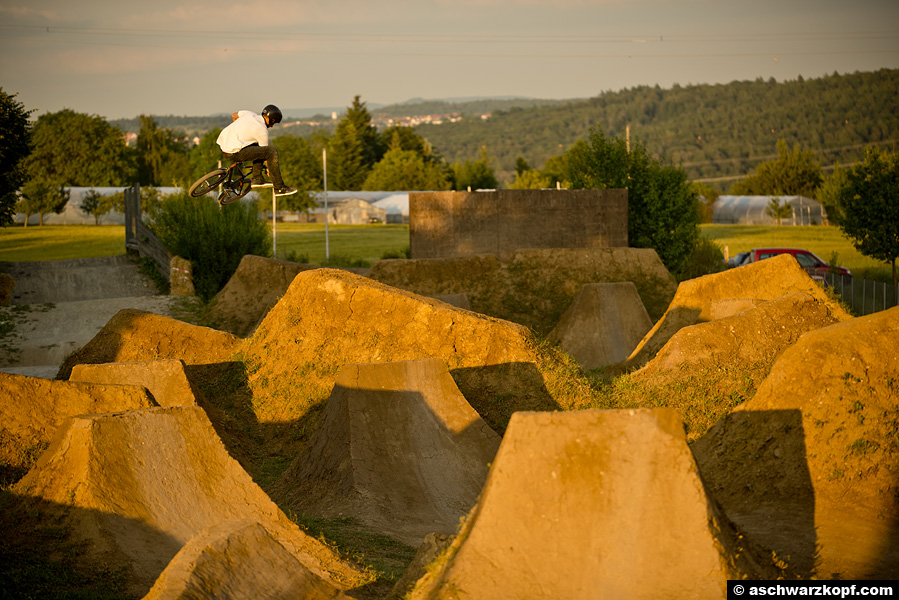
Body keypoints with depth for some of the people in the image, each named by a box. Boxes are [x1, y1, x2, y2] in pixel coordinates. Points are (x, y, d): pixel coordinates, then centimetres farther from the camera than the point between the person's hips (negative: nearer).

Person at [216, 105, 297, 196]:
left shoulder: (250, 114, 12)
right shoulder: (262, 130, -6)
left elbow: (233, 116, 32)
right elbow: (266, 152, 6)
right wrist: (269, 169, 21)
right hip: (233, 153, -9)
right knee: (272, 152, -9)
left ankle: (257, 178, 22)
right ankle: (279, 188, -3)